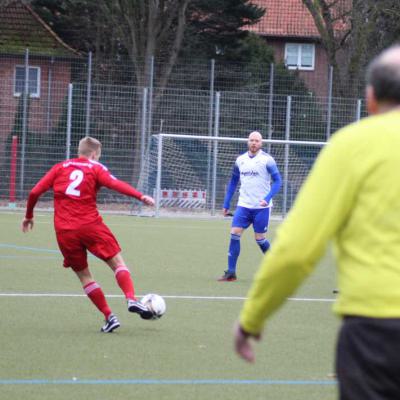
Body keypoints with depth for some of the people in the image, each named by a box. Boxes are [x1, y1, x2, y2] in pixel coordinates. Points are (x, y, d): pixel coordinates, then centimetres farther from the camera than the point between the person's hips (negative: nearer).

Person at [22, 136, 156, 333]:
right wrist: (141, 196, -21)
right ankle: (131, 299, -17)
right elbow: (115, 184, -13)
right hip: (90, 225, -3)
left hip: (64, 232, 3)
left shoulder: (60, 168, 14)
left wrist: (29, 216, 23)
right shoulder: (95, 169, 6)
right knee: (117, 262, 6)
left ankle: (109, 317, 6)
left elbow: (35, 192, 9)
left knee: (83, 275, 11)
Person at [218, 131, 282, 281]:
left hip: (261, 207, -4)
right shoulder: (240, 160, 8)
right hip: (244, 205, 4)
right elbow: (233, 183, 17)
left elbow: (277, 181, -7)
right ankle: (231, 272, -7)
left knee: (260, 239, 0)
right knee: (234, 234, -10)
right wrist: (226, 205, 13)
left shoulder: (267, 160, -6)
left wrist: (267, 198, -22)